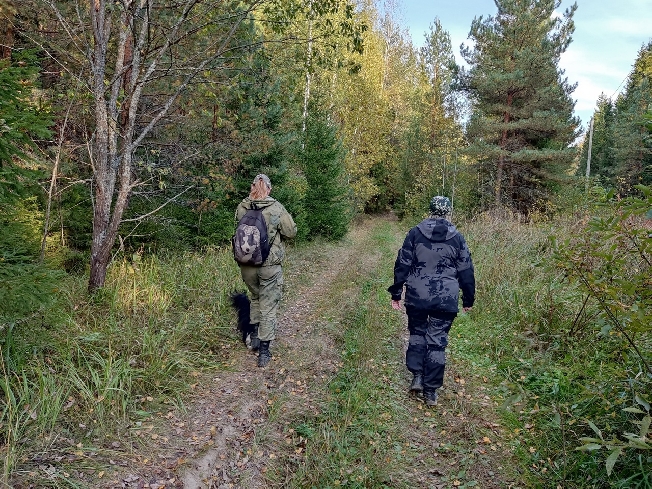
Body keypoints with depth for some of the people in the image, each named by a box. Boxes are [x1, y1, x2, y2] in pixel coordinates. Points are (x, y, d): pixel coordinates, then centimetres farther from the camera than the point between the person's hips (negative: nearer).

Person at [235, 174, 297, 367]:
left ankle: (255, 336, 33)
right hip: (269, 266, -3)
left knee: (256, 297, 27)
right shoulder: (276, 208, -13)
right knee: (268, 307, 6)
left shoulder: (241, 208, -4)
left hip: (246, 266, 3)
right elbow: (291, 231, -3)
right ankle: (264, 353, 9)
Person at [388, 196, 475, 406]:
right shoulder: (457, 238, 2)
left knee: (417, 333, 19)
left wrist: (396, 293, 6)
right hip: (446, 299, 0)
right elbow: (466, 271, 6)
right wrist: (468, 299, 16)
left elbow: (402, 265, -1)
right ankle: (431, 391, 9)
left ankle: (417, 376, 9)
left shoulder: (415, 233, -1)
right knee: (437, 341, 6)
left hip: (417, 296, 0)